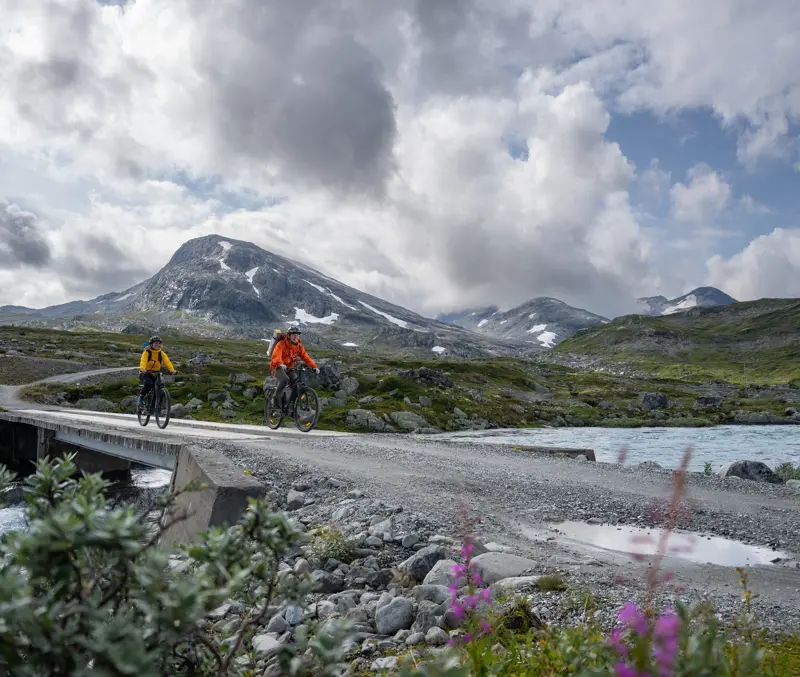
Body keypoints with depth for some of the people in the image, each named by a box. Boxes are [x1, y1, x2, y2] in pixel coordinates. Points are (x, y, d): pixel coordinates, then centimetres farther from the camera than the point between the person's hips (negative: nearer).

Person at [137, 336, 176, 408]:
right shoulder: (147, 352, -8)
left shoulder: (161, 353, 1)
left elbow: (167, 361, -15)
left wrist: (172, 369, -34)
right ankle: (141, 396, -10)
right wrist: (142, 369, -47)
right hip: (145, 374, -4)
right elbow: (143, 361, -25)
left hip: (155, 375, 4)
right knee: (148, 383, -35)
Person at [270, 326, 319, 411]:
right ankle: (276, 398, -16)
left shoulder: (299, 346, -1)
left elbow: (306, 357, -7)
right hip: (278, 367, -5)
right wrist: (280, 364, -55)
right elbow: (276, 356, -35)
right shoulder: (281, 344, -20)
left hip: (289, 368, 6)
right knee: (285, 380, -34)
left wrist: (314, 367, -22)